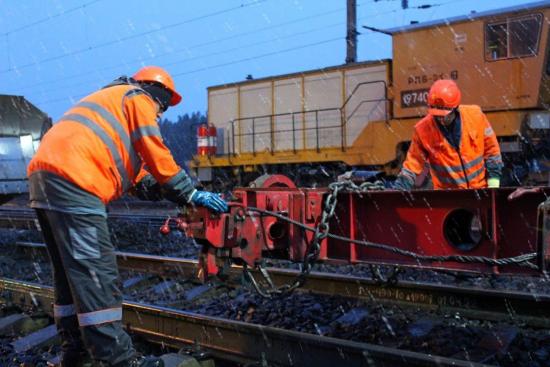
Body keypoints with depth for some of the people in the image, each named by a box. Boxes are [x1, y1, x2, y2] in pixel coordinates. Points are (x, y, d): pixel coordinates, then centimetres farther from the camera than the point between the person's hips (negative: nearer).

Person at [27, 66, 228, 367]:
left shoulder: (108, 99, 35)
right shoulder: (137, 98, 8)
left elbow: (131, 166, 31)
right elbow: (156, 155, -1)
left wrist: (173, 192, 26)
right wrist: (191, 194, 6)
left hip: (43, 176, 10)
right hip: (72, 180, -10)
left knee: (70, 271, 15)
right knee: (97, 274, -9)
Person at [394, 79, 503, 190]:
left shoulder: (475, 116, -9)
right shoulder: (422, 130, -13)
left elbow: (491, 150, 3)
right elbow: (412, 164, -6)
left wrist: (493, 183, 0)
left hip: (480, 189, 2)